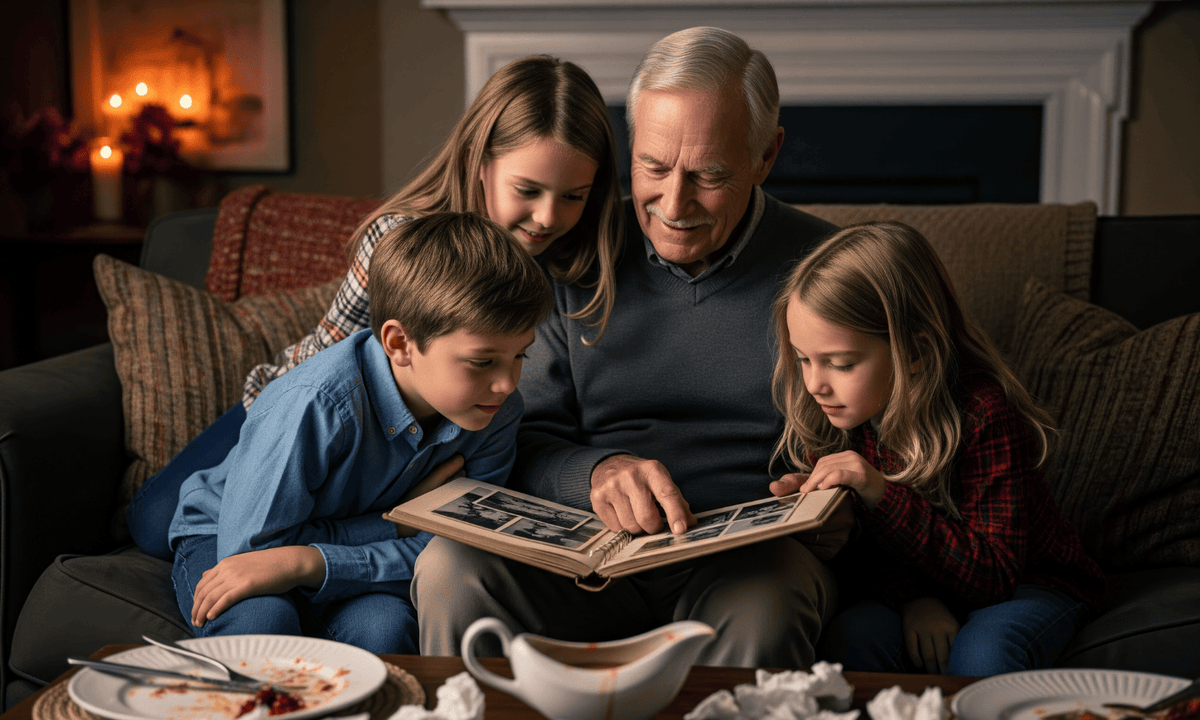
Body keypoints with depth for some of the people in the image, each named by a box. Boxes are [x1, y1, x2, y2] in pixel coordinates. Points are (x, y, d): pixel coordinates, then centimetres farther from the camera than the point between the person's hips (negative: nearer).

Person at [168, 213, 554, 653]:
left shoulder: (497, 413, -18)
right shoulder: (315, 405, -34)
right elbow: (248, 548, -29)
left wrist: (311, 562, -36)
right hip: (222, 539, -3)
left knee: (383, 625, -31)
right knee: (262, 620, -36)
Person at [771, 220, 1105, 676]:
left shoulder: (986, 416, -27)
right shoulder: (825, 412, -11)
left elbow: (994, 577, -28)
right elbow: (844, 549, -3)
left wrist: (883, 495, -38)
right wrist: (912, 596, -25)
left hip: (1027, 582, -3)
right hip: (909, 585, 3)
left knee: (980, 656, -35)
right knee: (850, 640, -28)